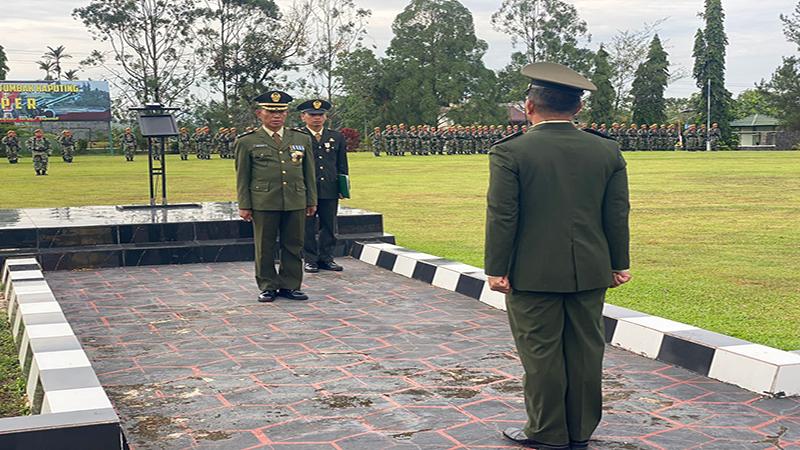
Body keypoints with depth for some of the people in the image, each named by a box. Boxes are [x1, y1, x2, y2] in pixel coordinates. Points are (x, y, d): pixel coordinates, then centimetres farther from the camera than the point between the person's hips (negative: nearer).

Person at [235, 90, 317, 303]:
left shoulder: (302, 139, 12)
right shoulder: (247, 142, 4)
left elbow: (309, 173, 15)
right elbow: (242, 176, 3)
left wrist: (311, 200, 12)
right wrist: (244, 205, -1)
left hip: (296, 203, 3)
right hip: (263, 203, -2)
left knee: (293, 245, 6)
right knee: (265, 247, 3)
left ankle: (290, 285, 17)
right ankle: (268, 287, 15)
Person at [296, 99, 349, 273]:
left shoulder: (337, 137, 11)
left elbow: (342, 165, 15)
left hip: (330, 191, 3)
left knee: (329, 226, 8)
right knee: (308, 227, 3)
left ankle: (326, 258, 18)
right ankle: (310, 260, 12)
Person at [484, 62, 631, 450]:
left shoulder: (510, 152, -9)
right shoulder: (607, 152, 3)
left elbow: (501, 216, -10)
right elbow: (618, 215, 6)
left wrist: (496, 269, -4)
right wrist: (618, 264, 14)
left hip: (533, 272, -4)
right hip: (590, 272, 4)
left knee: (541, 351, 5)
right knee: (585, 349, 11)